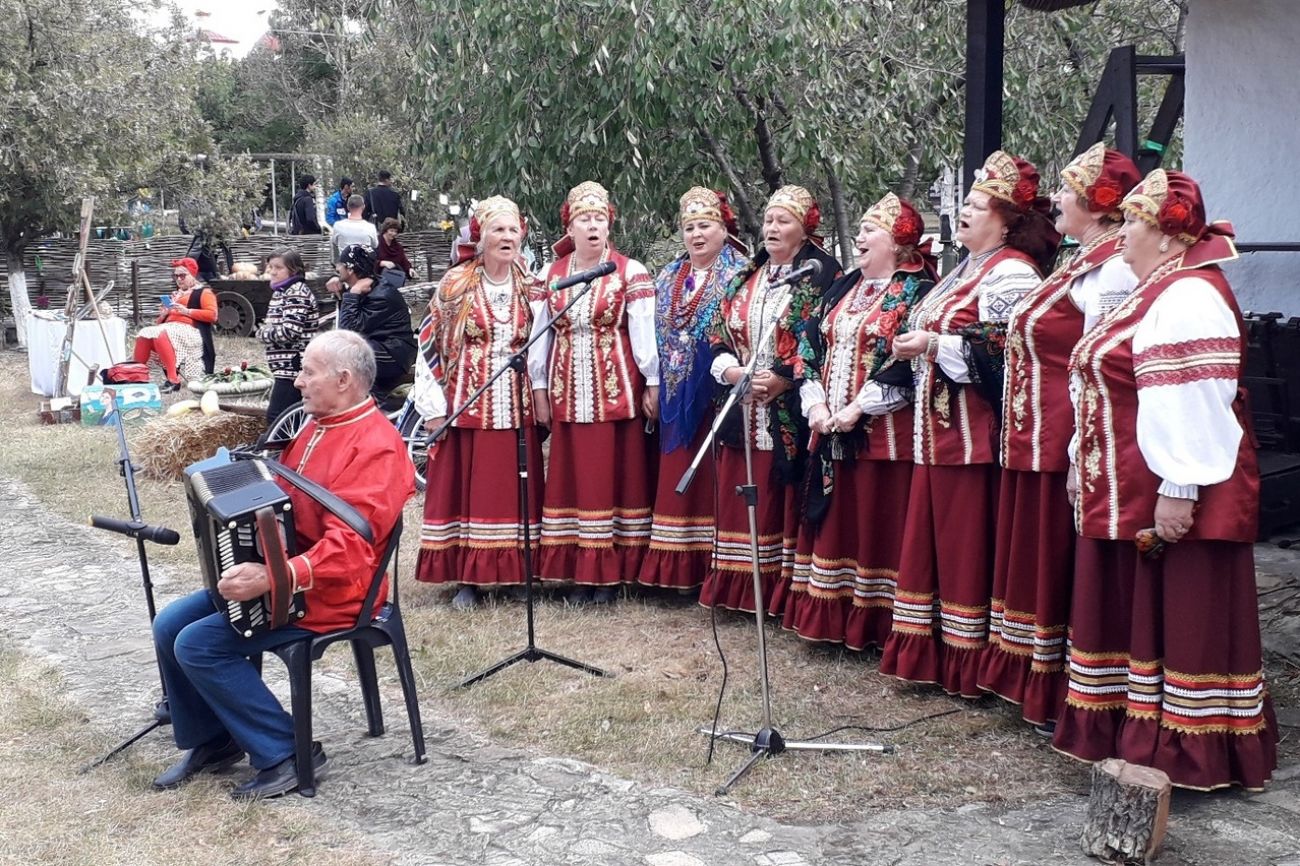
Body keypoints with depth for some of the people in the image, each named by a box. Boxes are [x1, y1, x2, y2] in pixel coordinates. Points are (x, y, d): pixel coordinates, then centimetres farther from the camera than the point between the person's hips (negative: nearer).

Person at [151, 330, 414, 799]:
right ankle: (211, 741, 19)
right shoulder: (316, 426, 11)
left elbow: (349, 546, -30)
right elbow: (280, 497, 25)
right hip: (273, 569, 10)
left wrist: (273, 579, -38)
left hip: (329, 592, -10)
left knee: (198, 644, -18)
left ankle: (287, 755, -8)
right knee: (170, 625, 3)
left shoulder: (376, 447, -21)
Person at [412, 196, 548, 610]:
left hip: (516, 406, 2)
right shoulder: (456, 284, -1)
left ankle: (515, 573, 14)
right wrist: (434, 405, -3)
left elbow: (541, 352, 14)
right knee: (465, 487, 1)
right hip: (465, 404, -2)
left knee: (514, 488, 4)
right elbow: (428, 344, 0)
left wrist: (542, 401, 9)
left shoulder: (532, 289, 7)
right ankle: (468, 579, 9)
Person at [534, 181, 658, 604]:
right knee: (572, 477, 5)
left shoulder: (630, 273, -1)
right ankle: (578, 573, 13)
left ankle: (611, 573, 9)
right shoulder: (551, 276, 9)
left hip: (618, 391, -3)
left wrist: (652, 383, -9)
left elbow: (644, 332, -5)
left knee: (616, 475, 1)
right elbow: (540, 334, 9)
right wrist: (539, 389, 6)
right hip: (567, 393, 3)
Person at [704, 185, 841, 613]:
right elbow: (718, 333, 14)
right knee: (740, 498, 7)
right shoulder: (745, 277, 17)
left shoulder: (823, 274, -2)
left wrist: (782, 380, -16)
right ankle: (738, 588, 15)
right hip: (742, 412, 6)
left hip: (791, 415, -6)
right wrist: (735, 372, -5)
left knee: (784, 502, -3)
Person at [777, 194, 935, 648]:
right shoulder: (842, 288, 16)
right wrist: (816, 404, -2)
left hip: (883, 432, -7)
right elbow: (810, 347, 12)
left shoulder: (916, 292, -5)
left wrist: (859, 409, -19)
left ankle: (875, 623, 7)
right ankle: (831, 619, 20)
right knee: (834, 522, 10)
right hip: (830, 431, 7)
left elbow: (908, 362, -16)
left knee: (878, 524, -2)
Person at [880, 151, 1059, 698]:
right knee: (931, 539, 12)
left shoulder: (1010, 272, -11)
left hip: (975, 432, -10)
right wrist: (915, 348, 14)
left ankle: (967, 661, 6)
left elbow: (1005, 351, -22)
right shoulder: (966, 271, 20)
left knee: (967, 544, -4)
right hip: (938, 427, 10)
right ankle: (928, 652, 21)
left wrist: (935, 345, -21)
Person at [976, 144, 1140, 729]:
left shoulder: (1111, 268, -16)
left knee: (1059, 566, 0)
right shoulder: (1083, 263, 15)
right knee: (1033, 561, 17)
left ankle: (1059, 699, 12)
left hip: (1064, 445, -10)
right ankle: (1033, 682, 30)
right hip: (1034, 440, 10)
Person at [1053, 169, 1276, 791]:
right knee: (1131, 615, 16)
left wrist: (1178, 489, -27)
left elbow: (1191, 403, -24)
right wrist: (1083, 466, 22)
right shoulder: (1155, 294, 18)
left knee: (1184, 618, -1)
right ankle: (1135, 734, 28)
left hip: (1171, 498, -11)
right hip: (1126, 494, 11)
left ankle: (1191, 753, 8)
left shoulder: (1189, 295, -15)